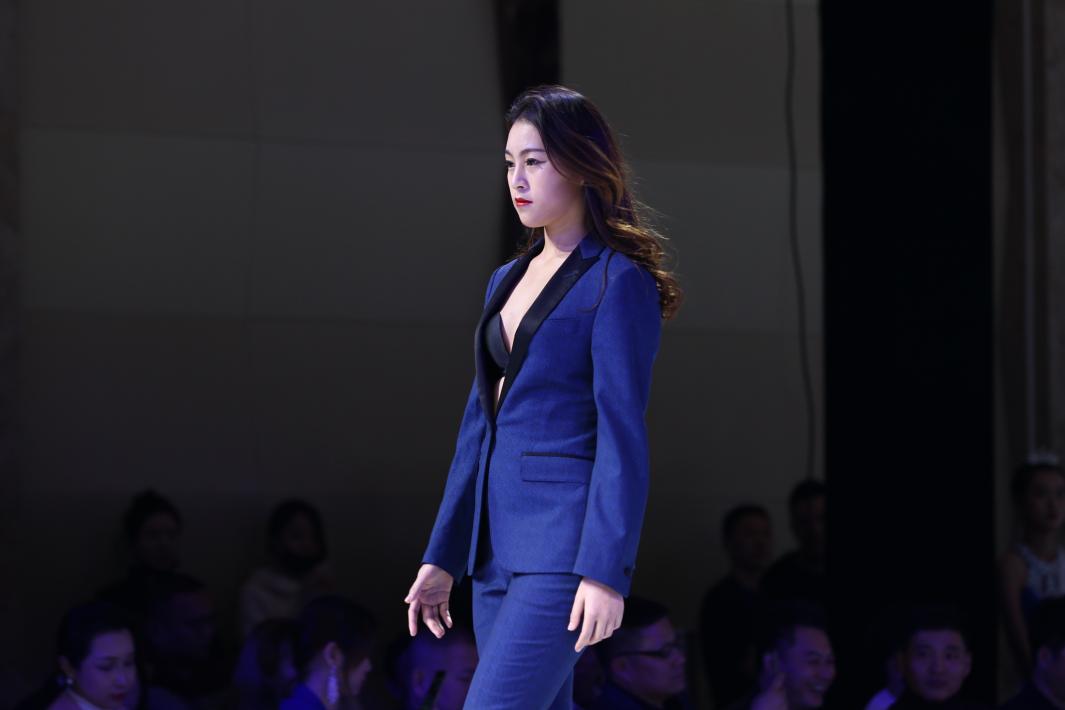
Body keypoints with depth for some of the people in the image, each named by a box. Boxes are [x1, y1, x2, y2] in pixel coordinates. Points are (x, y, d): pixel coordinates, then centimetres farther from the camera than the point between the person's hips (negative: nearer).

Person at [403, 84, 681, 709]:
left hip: (566, 541, -8)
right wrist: (442, 559, 16)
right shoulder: (507, 281, 16)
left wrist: (606, 571, -19)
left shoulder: (619, 283, -8)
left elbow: (622, 432, -13)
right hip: (499, 542, 8)